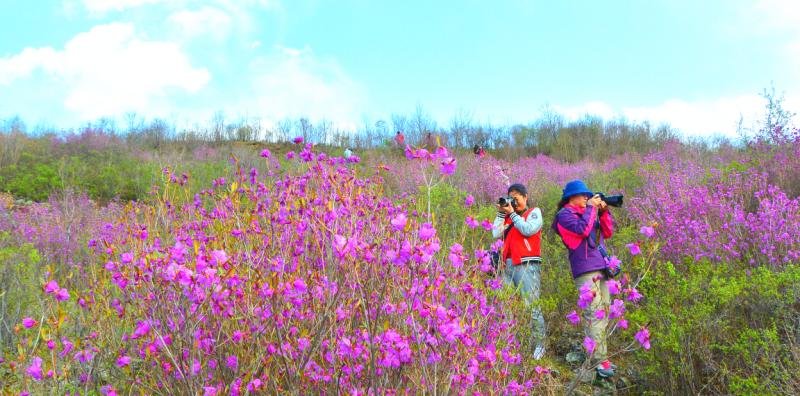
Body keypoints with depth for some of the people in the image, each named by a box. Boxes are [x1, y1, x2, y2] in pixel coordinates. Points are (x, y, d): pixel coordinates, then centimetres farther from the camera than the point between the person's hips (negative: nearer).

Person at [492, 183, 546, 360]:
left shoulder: (534, 212, 9)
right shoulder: (508, 217, 22)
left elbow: (528, 230, -9)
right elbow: (496, 234, 11)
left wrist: (512, 213, -2)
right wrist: (501, 214, 8)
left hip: (527, 265, -5)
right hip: (508, 266, 5)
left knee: (531, 306, -10)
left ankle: (539, 345, -5)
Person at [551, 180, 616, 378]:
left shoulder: (586, 212, 22)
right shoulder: (565, 214, -2)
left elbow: (608, 232, 21)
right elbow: (582, 230, -19)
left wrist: (603, 211, 9)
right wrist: (591, 208, -8)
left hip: (600, 267, 9)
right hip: (586, 270, -9)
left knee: (603, 312, 10)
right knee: (594, 314, -15)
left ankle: (599, 356, 16)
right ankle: (598, 361, -18)